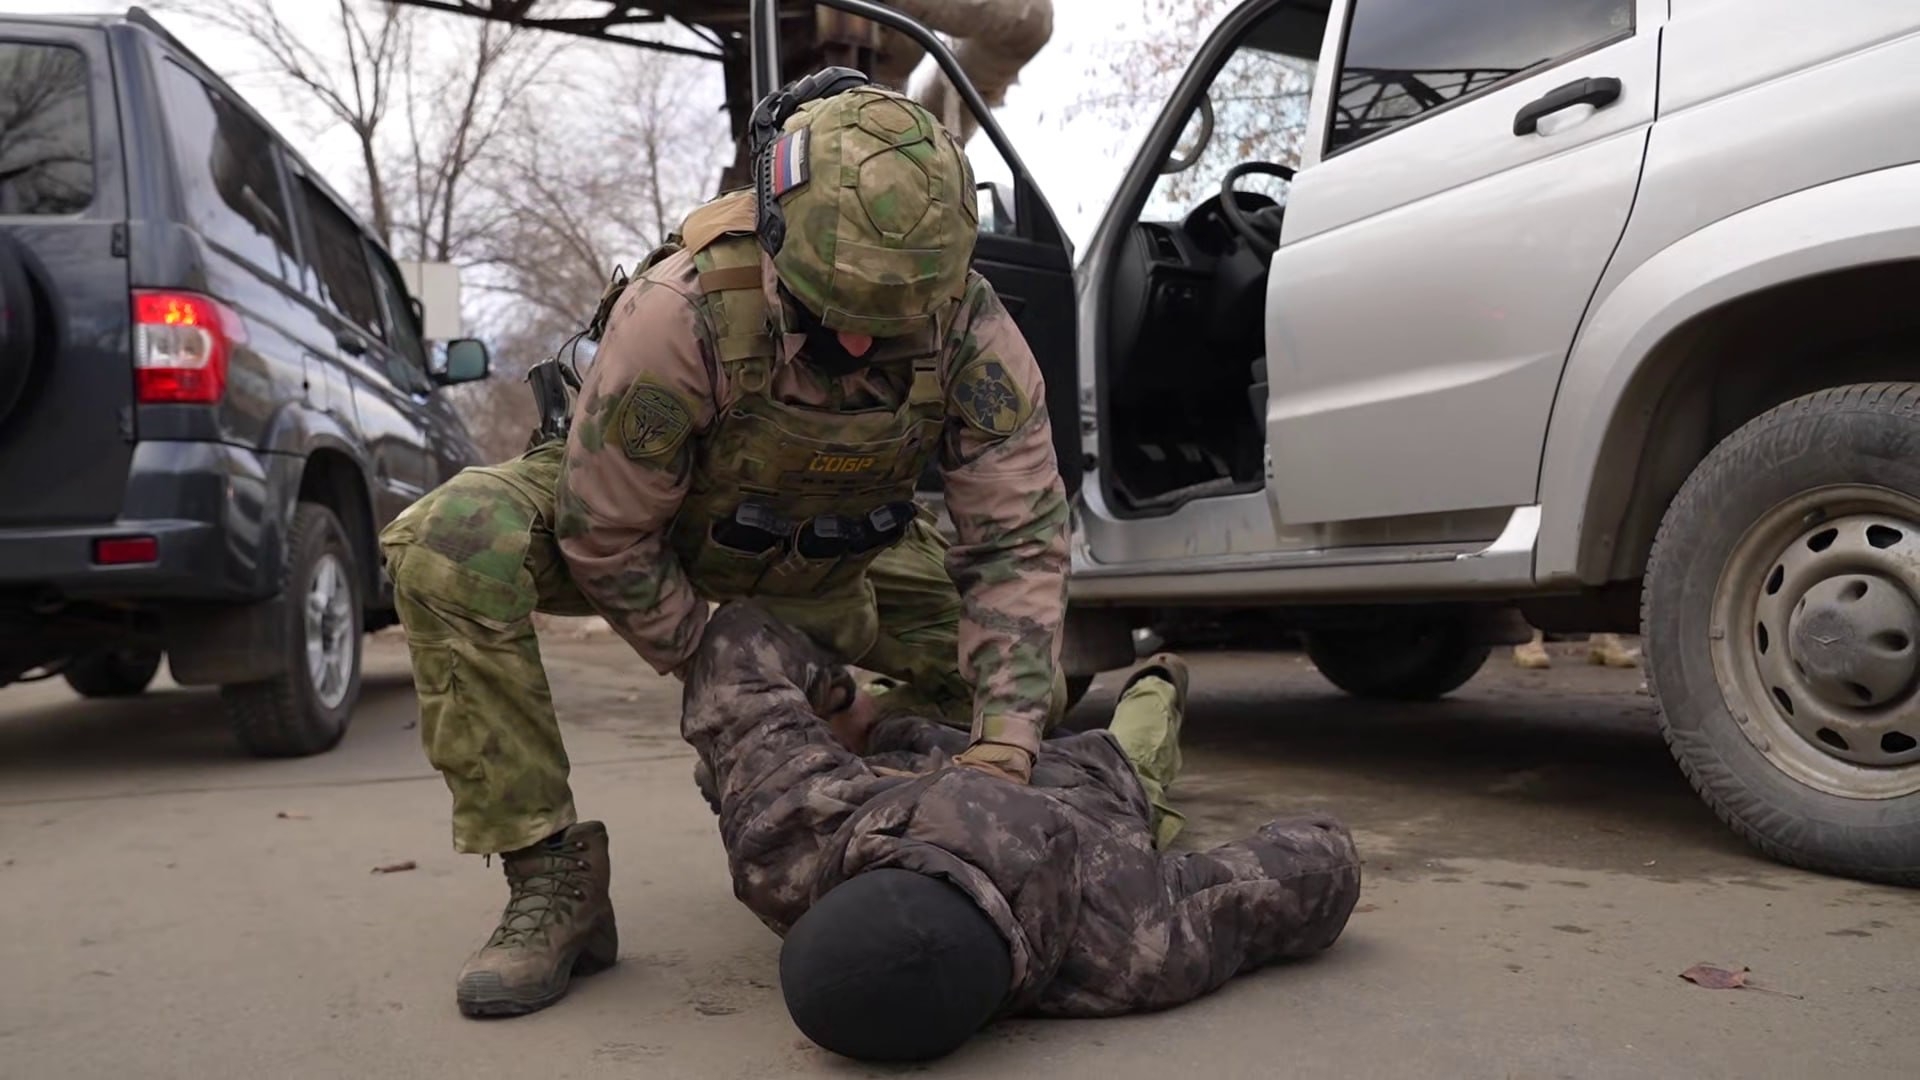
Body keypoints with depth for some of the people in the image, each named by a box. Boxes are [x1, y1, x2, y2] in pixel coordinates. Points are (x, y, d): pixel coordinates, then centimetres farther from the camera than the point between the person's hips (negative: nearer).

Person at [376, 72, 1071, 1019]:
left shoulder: (972, 332, -28)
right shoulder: (680, 312, -37)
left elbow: (1019, 539, -22)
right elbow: (603, 533, -25)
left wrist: (1006, 740, -33)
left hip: (834, 558, 3)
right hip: (657, 522, -3)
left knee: (1016, 669, -10)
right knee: (451, 546, -32)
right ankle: (551, 880, -20)